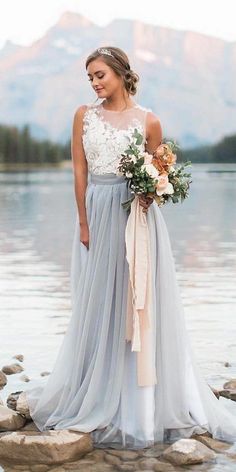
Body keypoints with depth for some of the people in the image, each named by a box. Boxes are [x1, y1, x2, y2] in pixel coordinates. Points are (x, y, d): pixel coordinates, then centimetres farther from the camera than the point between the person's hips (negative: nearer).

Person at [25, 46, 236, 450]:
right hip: (98, 216, 1)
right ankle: (98, 398, 21)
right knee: (99, 306, 8)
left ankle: (143, 403, 13)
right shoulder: (84, 115, 4)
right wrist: (84, 224, -4)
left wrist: (150, 194, -14)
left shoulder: (148, 121, 1)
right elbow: (80, 173, 2)